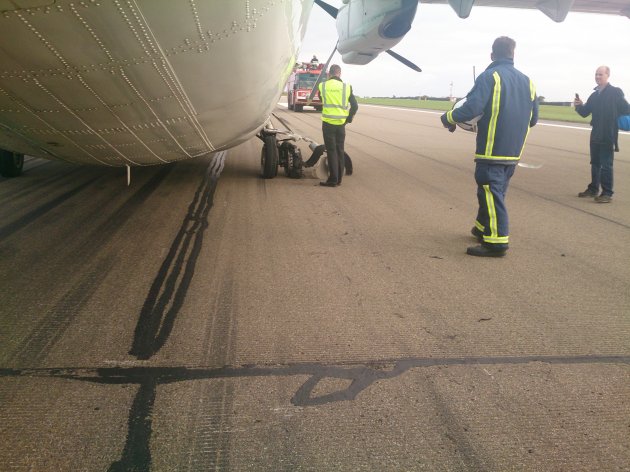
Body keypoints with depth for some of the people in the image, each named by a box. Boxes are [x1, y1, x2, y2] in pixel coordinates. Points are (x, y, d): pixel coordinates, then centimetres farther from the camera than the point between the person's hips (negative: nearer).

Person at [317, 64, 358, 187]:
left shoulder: (323, 86, -1)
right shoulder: (346, 87, 0)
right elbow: (355, 106, 0)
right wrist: (348, 119, 12)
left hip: (328, 123, -2)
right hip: (341, 123, 2)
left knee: (331, 151, 1)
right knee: (340, 150, 12)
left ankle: (333, 179, -2)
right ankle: (339, 179, 17)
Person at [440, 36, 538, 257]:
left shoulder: (489, 77, -10)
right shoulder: (527, 81, 11)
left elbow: (471, 108, -22)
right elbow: (532, 118, 14)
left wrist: (448, 118, -5)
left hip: (492, 149, -7)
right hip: (513, 151, 7)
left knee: (491, 193, -4)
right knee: (495, 190, 19)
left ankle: (496, 242, -6)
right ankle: (483, 227, 33)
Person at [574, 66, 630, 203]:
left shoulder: (616, 92, -6)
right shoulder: (594, 95, 12)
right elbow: (585, 113, 11)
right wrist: (579, 106, -7)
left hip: (608, 136, -7)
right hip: (595, 135, 7)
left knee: (606, 165, -6)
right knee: (595, 163, 14)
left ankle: (607, 193, -2)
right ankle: (593, 189, 24)